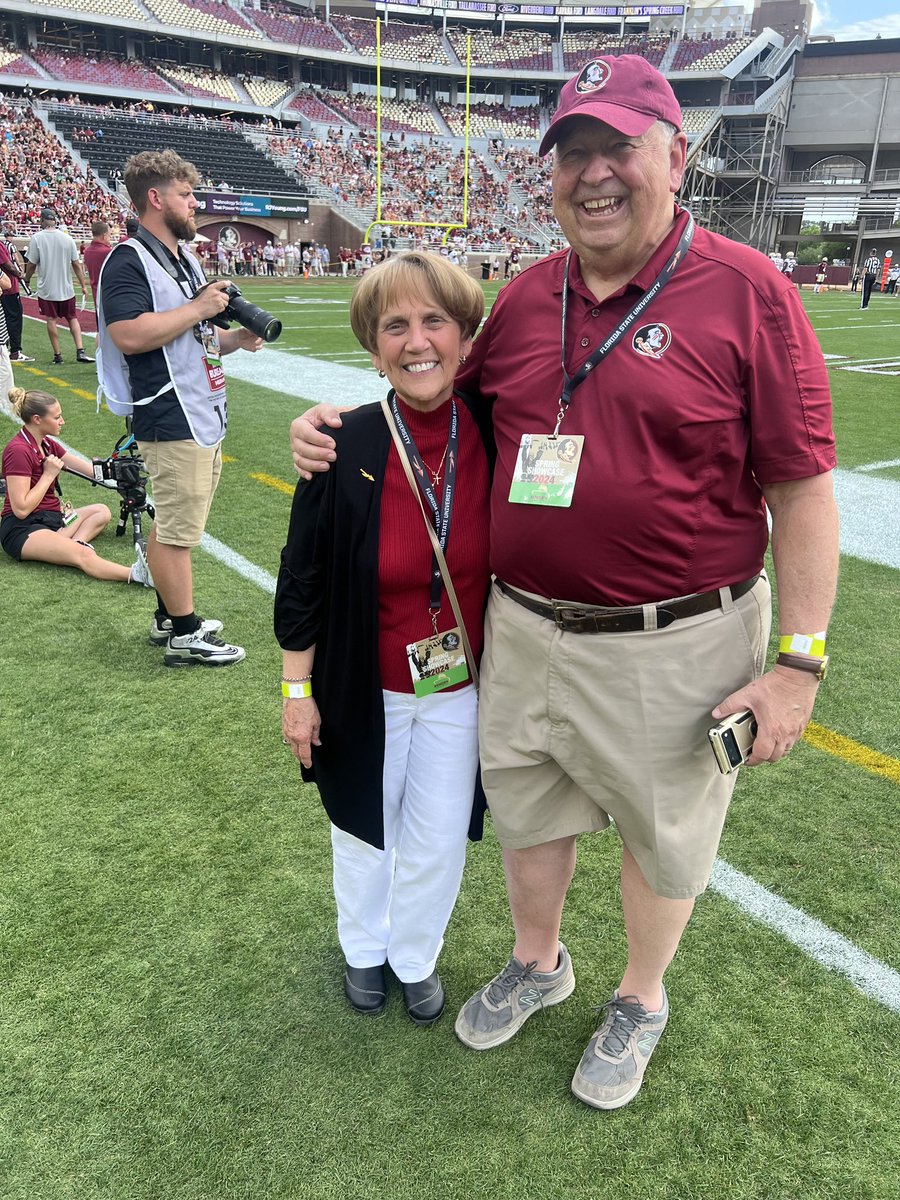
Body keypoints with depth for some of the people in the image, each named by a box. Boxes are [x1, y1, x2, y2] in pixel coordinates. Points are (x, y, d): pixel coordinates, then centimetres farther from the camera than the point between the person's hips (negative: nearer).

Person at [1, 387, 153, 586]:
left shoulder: (48, 444, 10)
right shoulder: (18, 450, -17)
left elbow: (93, 471, 11)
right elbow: (21, 509, -21)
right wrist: (49, 475, -14)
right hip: (22, 530, -10)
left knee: (102, 511, 7)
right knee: (83, 555, -32)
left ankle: (76, 542, -23)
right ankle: (136, 574, -56)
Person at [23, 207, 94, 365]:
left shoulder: (37, 238, -8)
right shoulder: (67, 238, -2)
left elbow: (31, 264, -4)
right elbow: (76, 264, -1)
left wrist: (27, 279, 13)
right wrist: (83, 285, 6)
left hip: (46, 289, -2)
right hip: (66, 288, 2)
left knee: (51, 319, 5)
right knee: (72, 319, 10)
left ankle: (57, 355, 7)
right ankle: (80, 351, -3)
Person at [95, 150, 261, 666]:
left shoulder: (184, 257, 19)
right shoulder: (129, 260, -11)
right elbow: (130, 335, -24)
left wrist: (233, 339, 6)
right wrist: (198, 308, -17)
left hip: (204, 417, 10)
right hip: (172, 421, -9)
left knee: (175, 525, 17)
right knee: (177, 531, -2)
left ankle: (170, 618, 29)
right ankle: (185, 635, 9)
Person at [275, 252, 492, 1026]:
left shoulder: (495, 440, -12)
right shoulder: (345, 450, -17)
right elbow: (303, 582, -8)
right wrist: (298, 689, -5)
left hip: (460, 687, 1)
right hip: (365, 691, -1)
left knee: (437, 841, 15)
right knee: (365, 828, 21)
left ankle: (417, 957, 46)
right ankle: (364, 948, 50)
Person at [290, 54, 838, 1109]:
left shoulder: (747, 293, -11)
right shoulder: (525, 296, 5)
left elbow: (802, 489, -10)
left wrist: (799, 660, -13)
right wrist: (335, 423, 1)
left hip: (673, 646, -4)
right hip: (523, 628, 5)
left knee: (663, 836, 17)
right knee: (526, 815, 22)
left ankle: (641, 1000, 47)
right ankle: (537, 963, 52)